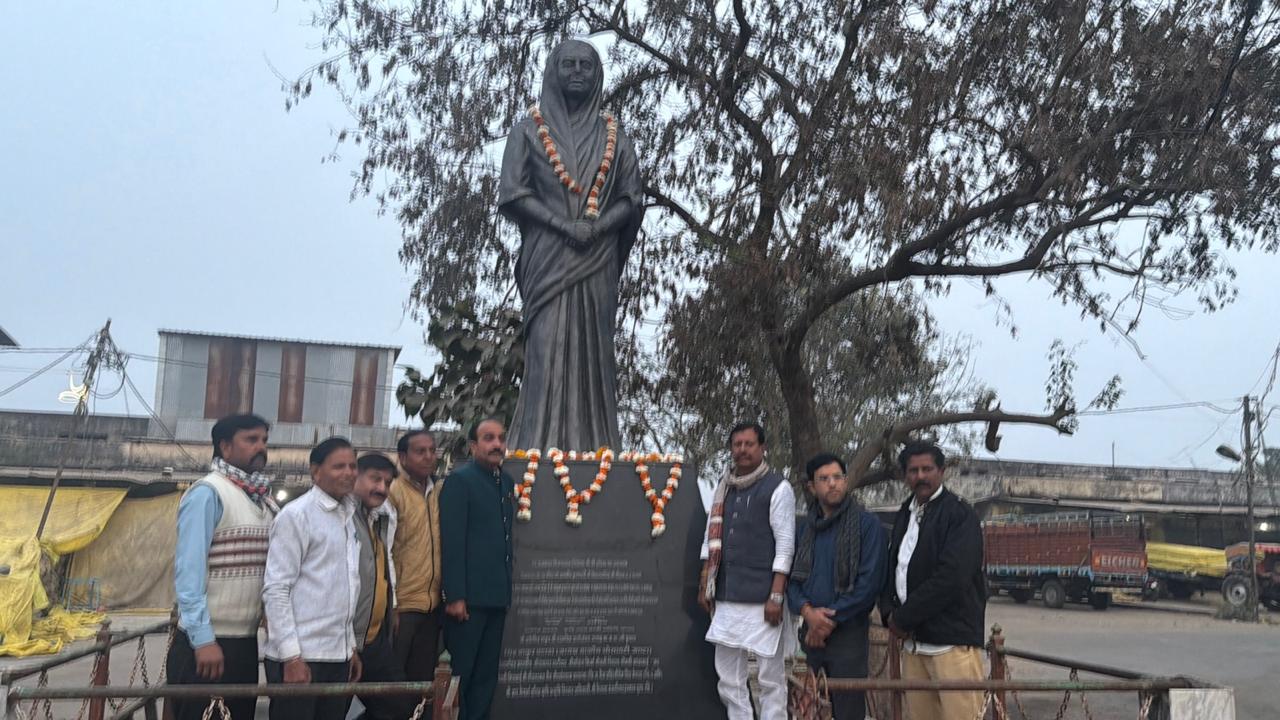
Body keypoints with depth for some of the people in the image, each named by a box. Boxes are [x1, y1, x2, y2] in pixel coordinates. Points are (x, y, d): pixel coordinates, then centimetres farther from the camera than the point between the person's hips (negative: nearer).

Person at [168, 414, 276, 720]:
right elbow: (189, 570, -16)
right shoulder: (207, 493, -11)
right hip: (207, 643, -7)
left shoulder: (264, 499, 10)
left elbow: (270, 568, 10)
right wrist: (203, 640, -20)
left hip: (246, 642, 7)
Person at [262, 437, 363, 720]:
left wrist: (350, 647, 16)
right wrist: (292, 656, -17)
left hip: (337, 656, 7)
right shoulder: (297, 514, -8)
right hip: (300, 657, -7)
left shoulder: (347, 517, 13)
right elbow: (275, 589, -12)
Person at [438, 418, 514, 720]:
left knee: (486, 674, 13)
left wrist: (507, 587, 13)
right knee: (458, 673, 2)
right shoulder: (459, 480, -8)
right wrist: (455, 595, -18)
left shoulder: (507, 482, 14)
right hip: (469, 595, -7)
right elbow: (452, 542, -14)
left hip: (497, 594, 7)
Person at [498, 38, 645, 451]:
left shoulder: (613, 135, 15)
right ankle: (538, 450, -12)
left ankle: (593, 454, -1)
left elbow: (632, 198, 9)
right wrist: (563, 224, -14)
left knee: (593, 351, -2)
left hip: (597, 262, 2)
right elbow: (512, 193, -1)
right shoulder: (529, 130, 9)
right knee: (546, 351, -11)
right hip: (547, 259, -2)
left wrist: (597, 226, -11)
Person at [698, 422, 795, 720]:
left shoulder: (778, 488, -4)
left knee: (771, 675, 2)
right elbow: (710, 539, 17)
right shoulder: (723, 488, 13)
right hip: (726, 597, 6)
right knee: (728, 674, 9)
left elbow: (785, 546, -9)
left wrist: (776, 596, -14)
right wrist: (704, 586, 12)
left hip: (761, 599, -6)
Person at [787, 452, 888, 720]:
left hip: (848, 631, -5)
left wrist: (831, 620, -12)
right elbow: (791, 576, 7)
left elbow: (870, 580, -13)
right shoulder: (802, 526, 10)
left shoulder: (867, 524, -6)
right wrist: (807, 611, -12)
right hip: (811, 630, 5)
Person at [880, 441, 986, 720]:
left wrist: (903, 618, -12)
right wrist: (890, 613, 0)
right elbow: (891, 567, 19)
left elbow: (951, 578, -17)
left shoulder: (960, 515, -6)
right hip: (912, 640, 7)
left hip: (953, 640, -6)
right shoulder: (904, 514, 16)